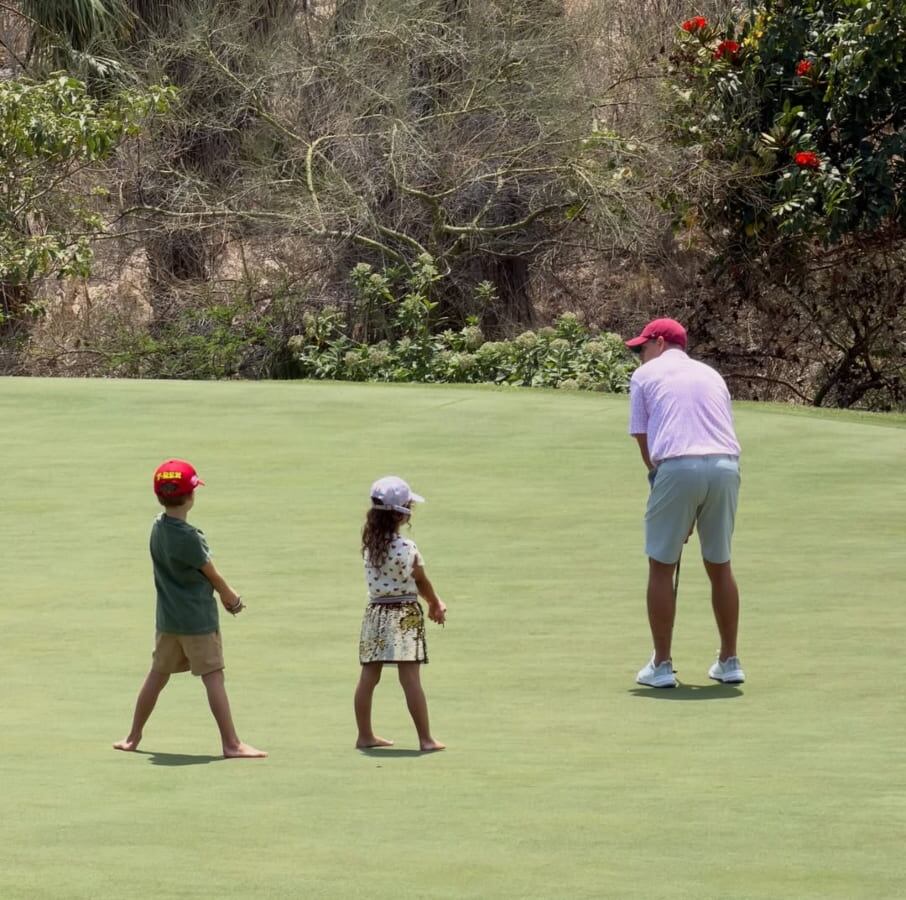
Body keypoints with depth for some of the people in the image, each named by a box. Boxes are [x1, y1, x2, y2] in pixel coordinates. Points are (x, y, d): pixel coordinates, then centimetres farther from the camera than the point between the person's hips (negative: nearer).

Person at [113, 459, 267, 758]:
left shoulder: (158, 528, 2)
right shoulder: (188, 537, -21)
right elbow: (211, 575, -9)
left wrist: (224, 594, 7)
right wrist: (232, 597, 11)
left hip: (167, 619, 8)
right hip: (197, 619, -8)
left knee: (158, 674, 17)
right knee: (213, 677, -5)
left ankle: (133, 737, 23)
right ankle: (231, 743, -6)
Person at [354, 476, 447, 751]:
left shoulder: (369, 544, 3)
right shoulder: (407, 548, -16)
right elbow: (422, 582, -3)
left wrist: (434, 602, 14)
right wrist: (434, 605, 17)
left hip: (375, 613, 6)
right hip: (404, 615, -6)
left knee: (368, 677, 10)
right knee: (411, 679, -5)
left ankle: (365, 735, 18)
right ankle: (425, 739, -2)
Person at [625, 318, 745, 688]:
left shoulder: (645, 375, 13)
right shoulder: (711, 375, 25)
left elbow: (643, 440, 10)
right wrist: (695, 513, 26)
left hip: (677, 467, -4)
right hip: (725, 465, 4)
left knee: (661, 568, 7)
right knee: (720, 566, 16)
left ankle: (662, 665, 7)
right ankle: (729, 662, 19)